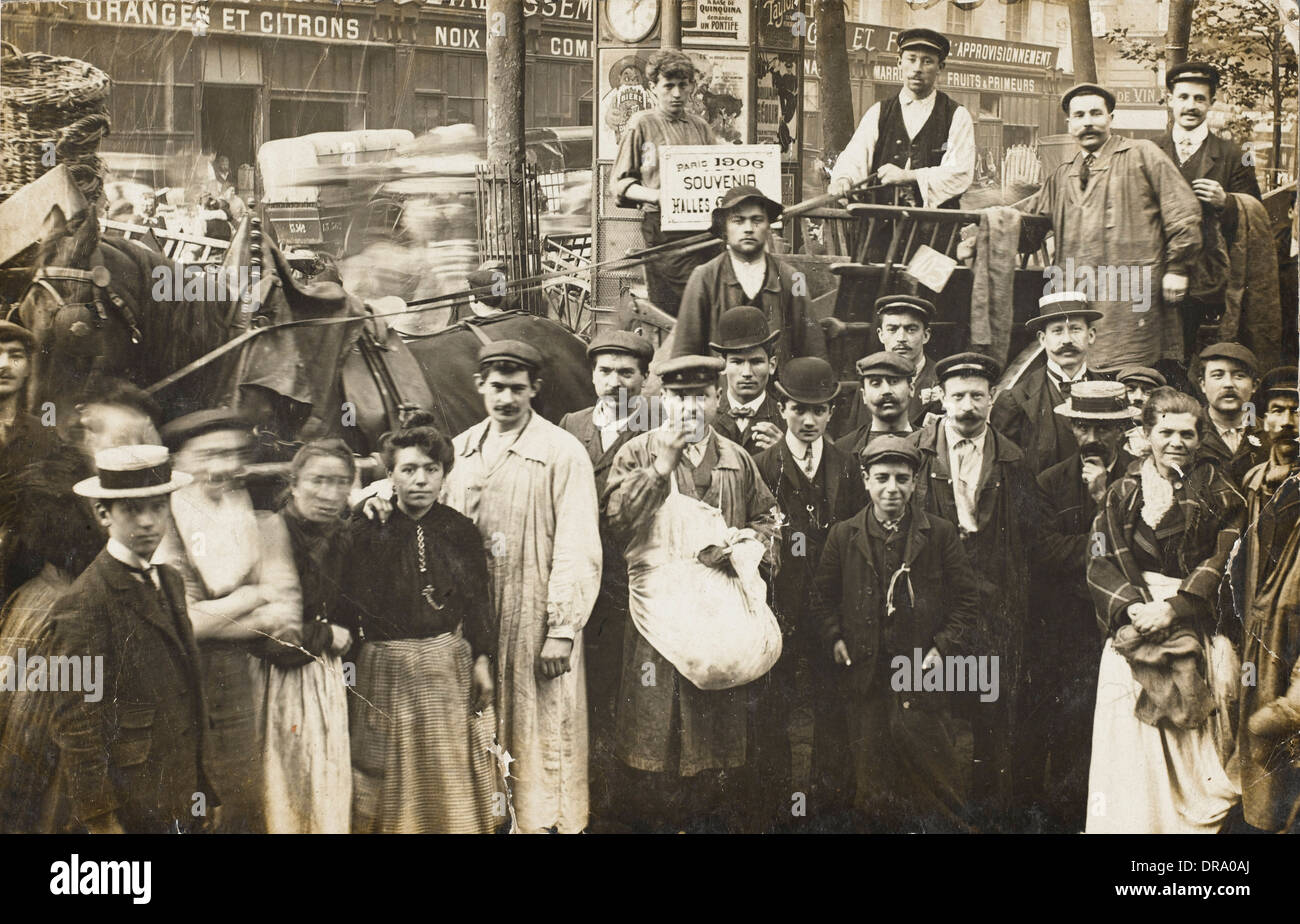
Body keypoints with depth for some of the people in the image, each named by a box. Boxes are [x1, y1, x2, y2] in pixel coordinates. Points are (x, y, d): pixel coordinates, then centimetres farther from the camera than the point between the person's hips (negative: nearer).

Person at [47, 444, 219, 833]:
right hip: (126, 811, -7)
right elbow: (76, 723, -16)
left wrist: (205, 791, 15)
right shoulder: (85, 603, -15)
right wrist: (101, 821, -15)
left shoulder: (169, 581, 10)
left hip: (182, 801, 7)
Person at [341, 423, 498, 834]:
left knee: (449, 767, 7)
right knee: (393, 777, 8)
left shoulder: (460, 530, 1)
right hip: (385, 671, -1)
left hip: (448, 667, 1)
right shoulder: (369, 533, -3)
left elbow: (479, 601, 3)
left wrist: (482, 661, 1)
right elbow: (348, 604, -3)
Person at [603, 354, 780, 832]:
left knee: (721, 718, 7)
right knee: (656, 721, 0)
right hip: (657, 609, -3)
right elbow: (615, 517, -10)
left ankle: (717, 806, 19)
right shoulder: (637, 452, 2)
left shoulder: (738, 460, 12)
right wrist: (662, 464, -15)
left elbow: (766, 518, 17)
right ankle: (653, 814, 10)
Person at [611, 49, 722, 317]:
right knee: (669, 311, -10)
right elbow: (621, 181, 1)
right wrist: (655, 196, -17)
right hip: (663, 227, -4)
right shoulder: (641, 125, 4)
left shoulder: (700, 127, 17)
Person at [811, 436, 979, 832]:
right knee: (872, 775, 6)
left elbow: (966, 598, 3)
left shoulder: (941, 534, 3)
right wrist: (834, 638, -1)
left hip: (922, 673, -2)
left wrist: (946, 647, -7)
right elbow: (824, 596, 14)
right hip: (865, 676, 2)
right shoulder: (843, 536, 7)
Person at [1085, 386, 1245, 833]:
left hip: (1195, 632, -1)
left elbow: (1222, 563, -2)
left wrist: (1172, 608, -13)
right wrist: (1133, 607, -12)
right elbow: (1100, 564, 5)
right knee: (1130, 744, -6)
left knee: (1193, 745, -5)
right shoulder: (1122, 493, 11)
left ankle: (1195, 824, 3)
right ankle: (1130, 820, 1)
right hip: (1132, 625, 1)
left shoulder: (1217, 492, 7)